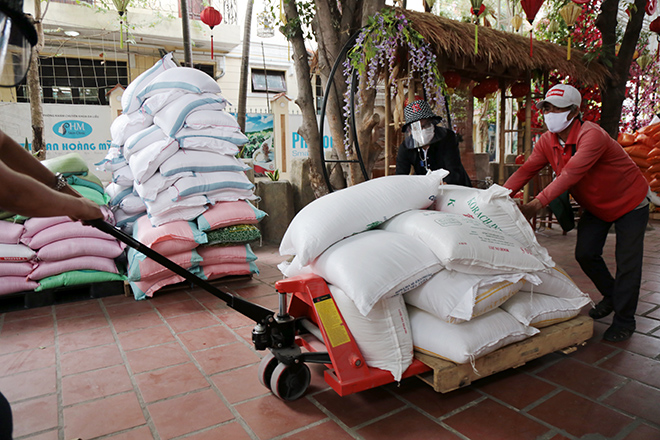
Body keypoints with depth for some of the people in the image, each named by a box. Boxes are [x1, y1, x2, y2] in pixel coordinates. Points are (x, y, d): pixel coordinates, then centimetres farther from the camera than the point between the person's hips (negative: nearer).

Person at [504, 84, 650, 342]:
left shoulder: (592, 136, -33)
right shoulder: (547, 141, -10)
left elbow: (570, 174, -43)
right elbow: (526, 170, -16)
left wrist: (535, 206, -49)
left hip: (629, 203, -6)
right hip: (595, 206, 6)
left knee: (627, 262, -3)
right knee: (585, 254, 3)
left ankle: (624, 321, 13)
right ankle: (611, 296, 30)